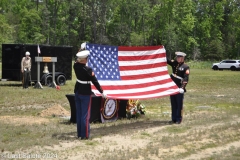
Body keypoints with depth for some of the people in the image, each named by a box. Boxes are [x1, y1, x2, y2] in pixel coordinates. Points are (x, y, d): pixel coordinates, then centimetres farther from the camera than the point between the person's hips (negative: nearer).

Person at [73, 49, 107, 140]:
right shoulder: (88, 70, -20)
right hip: (85, 93, -7)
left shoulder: (75, 66, -3)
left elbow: (77, 61, 22)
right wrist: (102, 92, -9)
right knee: (85, 114, 1)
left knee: (79, 113, 14)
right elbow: (95, 82, -16)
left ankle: (79, 134, 21)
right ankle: (84, 135, 5)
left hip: (77, 91, 7)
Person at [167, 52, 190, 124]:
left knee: (179, 104, 2)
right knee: (173, 104, 10)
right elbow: (167, 60, 5)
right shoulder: (174, 63, 9)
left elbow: (186, 78, -14)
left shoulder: (186, 67, -7)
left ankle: (179, 119, 10)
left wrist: (182, 87, -24)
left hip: (179, 88, -5)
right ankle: (174, 119, 17)